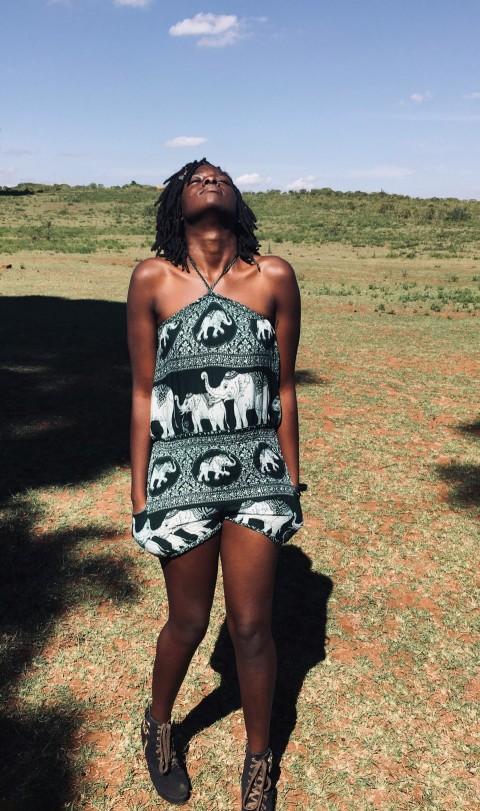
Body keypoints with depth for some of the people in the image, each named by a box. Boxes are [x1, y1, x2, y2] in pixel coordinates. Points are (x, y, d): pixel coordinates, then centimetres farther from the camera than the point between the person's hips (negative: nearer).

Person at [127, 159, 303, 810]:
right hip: (181, 477, -1)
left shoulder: (274, 277, 0)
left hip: (257, 475, 1)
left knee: (252, 627, 10)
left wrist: (291, 479, 8)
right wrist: (139, 488, 2)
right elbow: (143, 393, 0)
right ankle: (158, 726, 48)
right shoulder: (153, 280, -3)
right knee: (188, 622, 15)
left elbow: (284, 387, 5)